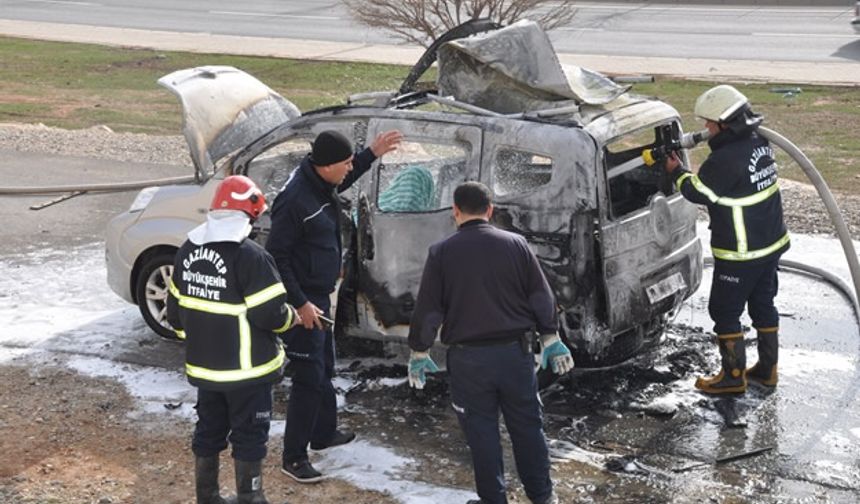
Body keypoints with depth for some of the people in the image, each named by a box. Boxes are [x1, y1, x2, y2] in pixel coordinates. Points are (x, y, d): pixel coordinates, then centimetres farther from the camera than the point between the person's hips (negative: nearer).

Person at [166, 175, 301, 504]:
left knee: (208, 431, 19)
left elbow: (176, 309, 10)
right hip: (246, 367, -6)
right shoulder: (250, 256, -22)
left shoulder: (188, 250, 2)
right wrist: (291, 318, 0)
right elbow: (270, 314, -21)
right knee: (248, 436, 7)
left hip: (203, 365, 7)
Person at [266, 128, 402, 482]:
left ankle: (324, 433, 41)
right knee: (309, 378, -5)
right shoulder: (295, 199, -27)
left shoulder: (322, 184, 1)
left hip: (319, 296, 10)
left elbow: (343, 180, 29)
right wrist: (300, 304, -23)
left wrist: (372, 154, 22)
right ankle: (293, 457, 5)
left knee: (324, 369, 23)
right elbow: (276, 256, -24)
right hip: (303, 301, -10)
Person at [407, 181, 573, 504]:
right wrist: (551, 339, 14)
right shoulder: (516, 244, 1)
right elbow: (542, 297, 4)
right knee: (527, 425, 13)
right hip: (515, 351, 2)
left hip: (468, 357, -2)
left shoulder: (441, 252, -4)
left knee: (481, 431, 7)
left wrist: (418, 352, 9)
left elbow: (427, 308, -2)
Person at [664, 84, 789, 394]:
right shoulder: (759, 144, 0)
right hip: (771, 244, 9)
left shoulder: (727, 159, -27)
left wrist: (676, 171, 0)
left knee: (725, 312, 5)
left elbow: (698, 192, -16)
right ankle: (767, 369, 30)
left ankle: (733, 376, 13)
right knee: (763, 304, 19)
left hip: (741, 254, -9)